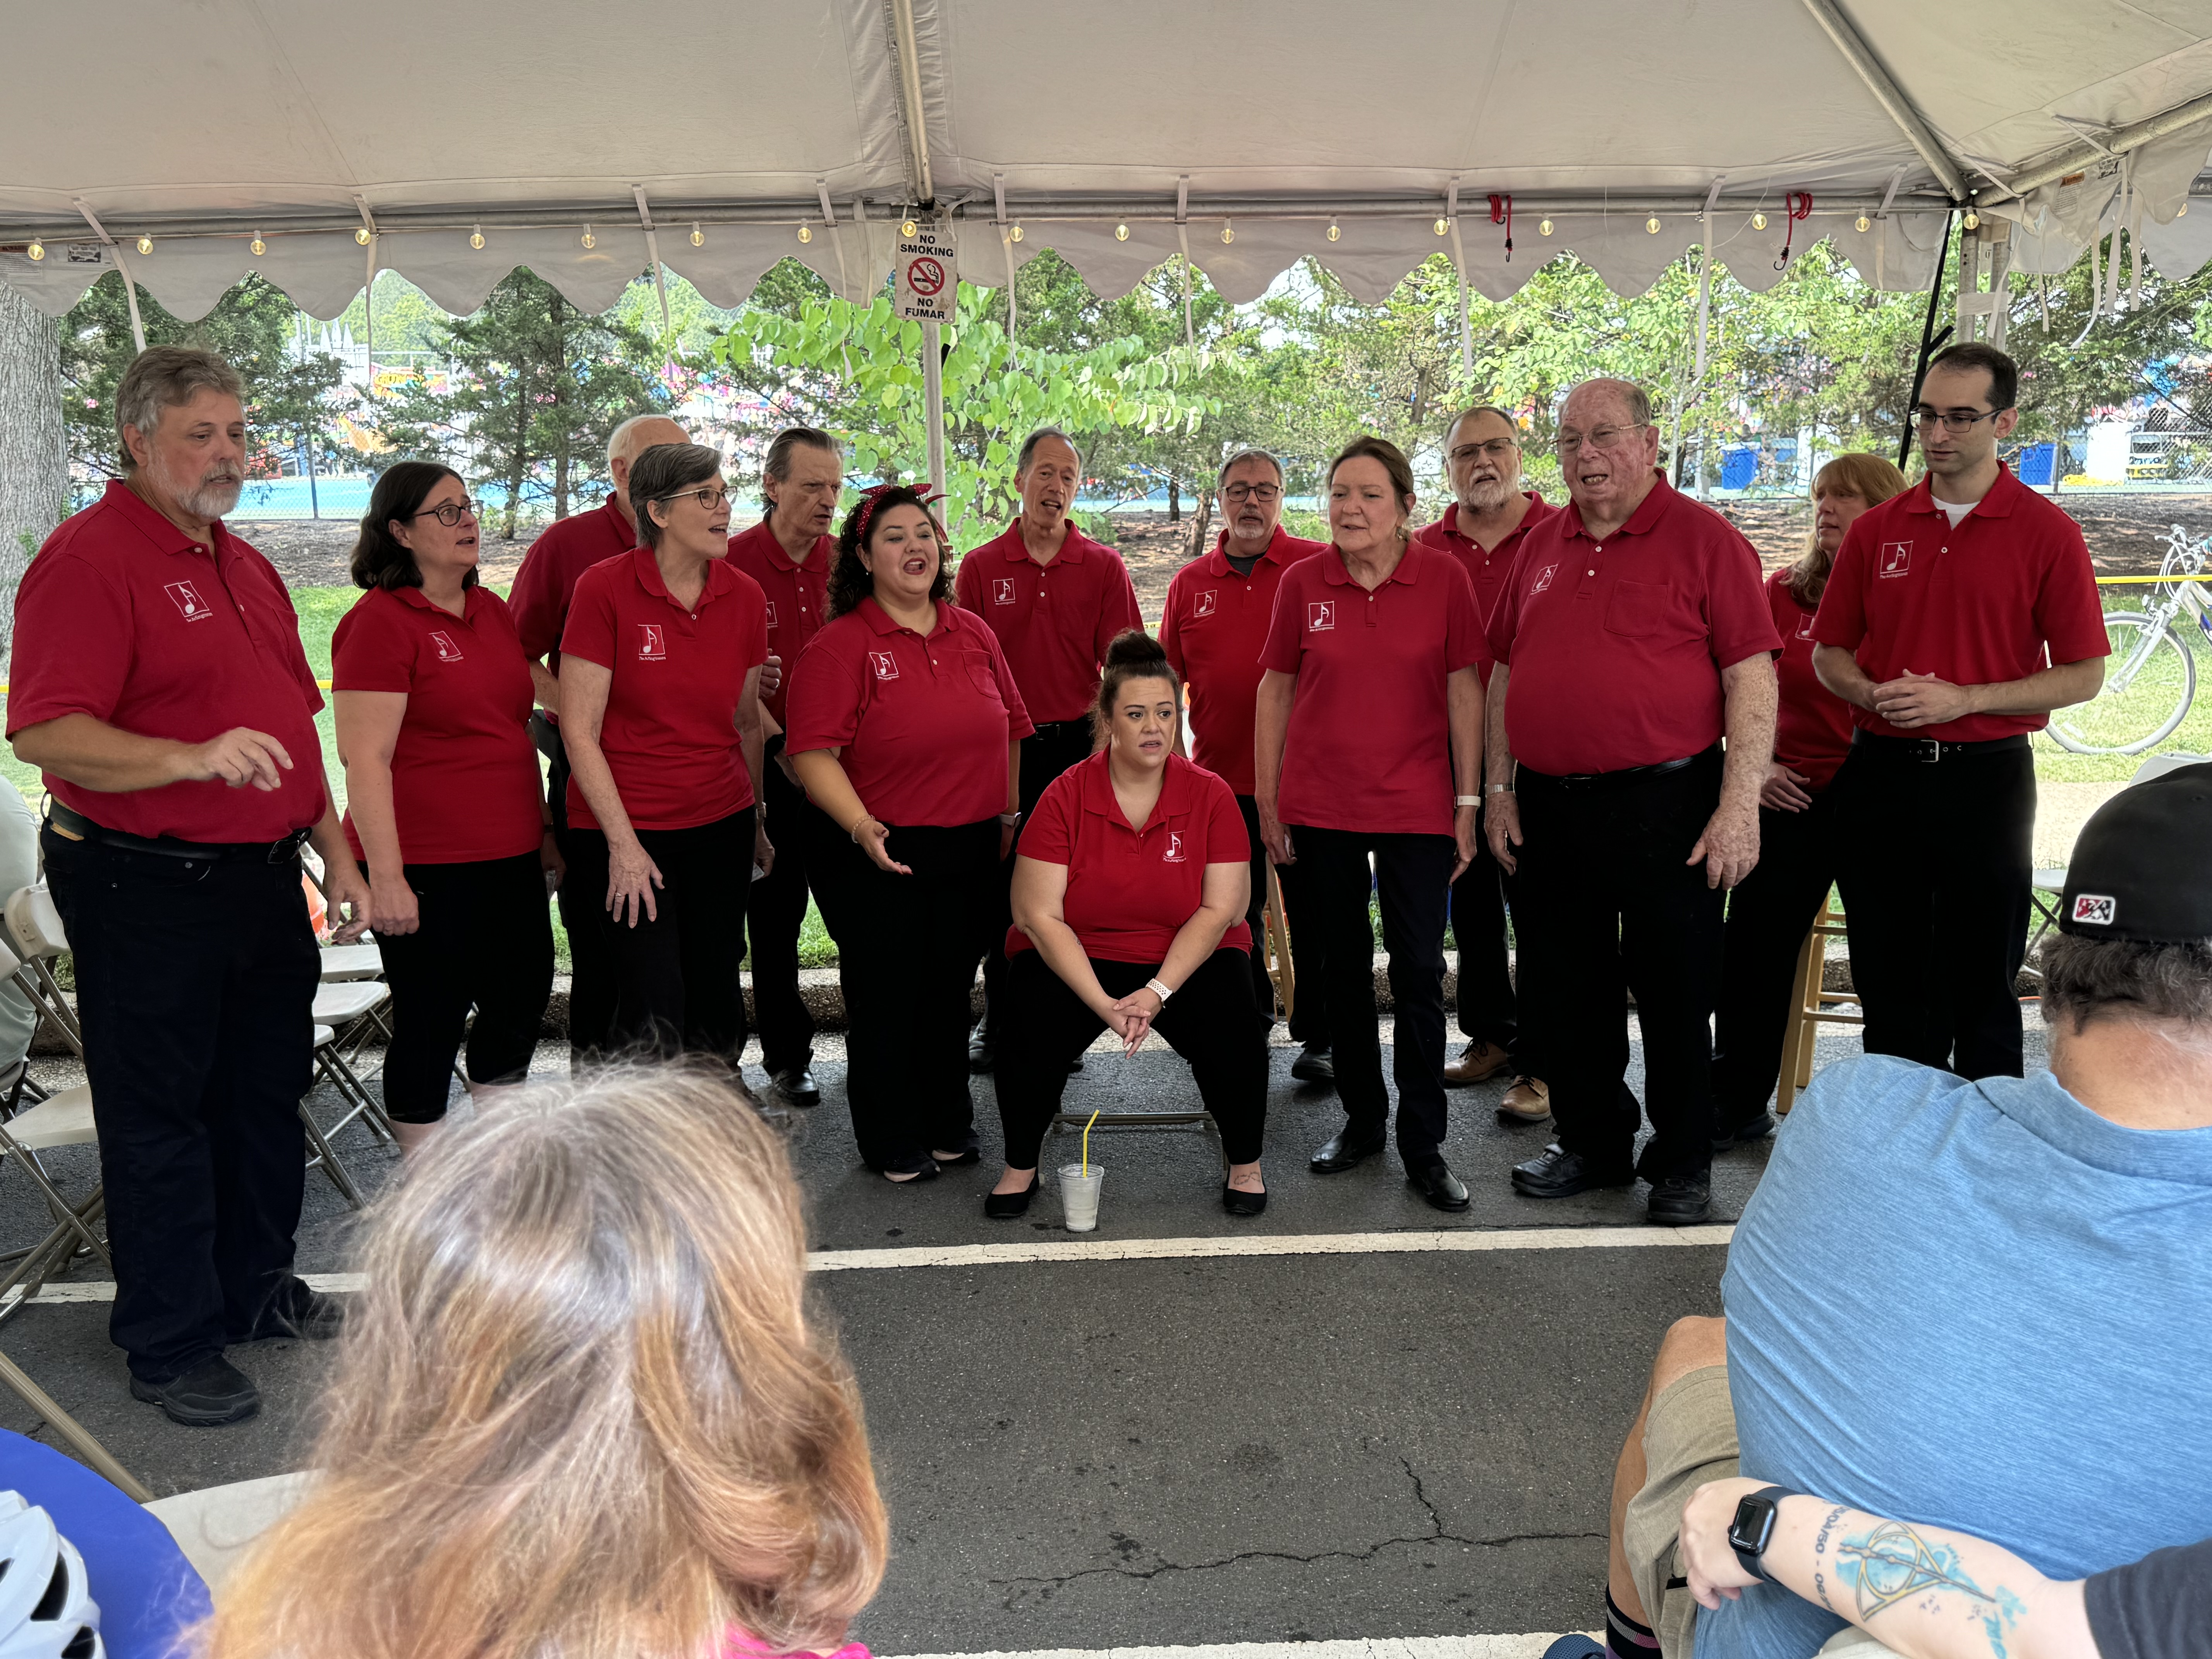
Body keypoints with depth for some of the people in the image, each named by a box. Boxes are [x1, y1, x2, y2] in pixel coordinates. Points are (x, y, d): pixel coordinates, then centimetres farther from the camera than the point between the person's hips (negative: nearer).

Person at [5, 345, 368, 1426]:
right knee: (160, 1116, 5)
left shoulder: (243, 564, 14)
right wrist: (194, 758, -34)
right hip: (146, 890, -8)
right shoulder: (89, 557, -12)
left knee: (267, 1095, 18)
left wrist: (336, 852, 17)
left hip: (263, 879, 8)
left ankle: (256, 1288, 36)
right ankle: (171, 1344, 19)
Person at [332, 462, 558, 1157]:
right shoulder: (378, 622, -11)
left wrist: (544, 829, 20)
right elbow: (364, 757, -16)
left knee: (522, 999, 16)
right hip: (425, 866, -8)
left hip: (511, 857, 8)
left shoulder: (491, 609, 12)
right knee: (430, 1023, 3)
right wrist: (385, 877, -20)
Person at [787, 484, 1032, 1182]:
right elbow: (813, 753, -16)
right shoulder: (839, 646, -9)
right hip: (878, 855, -5)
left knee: (951, 990, 16)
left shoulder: (973, 634, 9)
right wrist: (861, 827, -27)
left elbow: (1009, 728, 17)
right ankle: (892, 1143, 22)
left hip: (971, 850, 5)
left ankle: (949, 1126, 33)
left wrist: (1008, 813, 14)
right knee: (887, 996, 5)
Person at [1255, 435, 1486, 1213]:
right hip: (1320, 809, 2)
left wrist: (1468, 803, -3)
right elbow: (1275, 690, 5)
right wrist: (1267, 803, 3)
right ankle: (1362, 1119, 30)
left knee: (1419, 973, 1)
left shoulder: (1445, 578, -3)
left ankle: (1424, 1146, 14)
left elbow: (1465, 690, -1)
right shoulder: (1302, 582, 0)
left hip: (1415, 808, -2)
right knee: (1344, 969, 13)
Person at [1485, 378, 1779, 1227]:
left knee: (1675, 996, 5)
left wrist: (1740, 804, -16)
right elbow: (1506, 672, 15)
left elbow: (1752, 676, -9)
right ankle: (1591, 1140, 32)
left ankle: (1682, 1164, 23)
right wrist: (1500, 790, 9)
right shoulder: (1541, 547, 12)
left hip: (1666, 806, -5)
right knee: (1558, 993, 13)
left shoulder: (1704, 539, -4)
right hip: (1549, 807, 5)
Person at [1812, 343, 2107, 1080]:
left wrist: (1963, 700, -16)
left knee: (1983, 987, 8)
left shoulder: (2047, 532, -3)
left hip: (1986, 777, -3)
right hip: (1880, 771, 3)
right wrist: (1874, 694, -10)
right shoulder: (1876, 529, 7)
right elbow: (1829, 651, 11)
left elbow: (2083, 675, -4)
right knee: (1888, 982, 12)